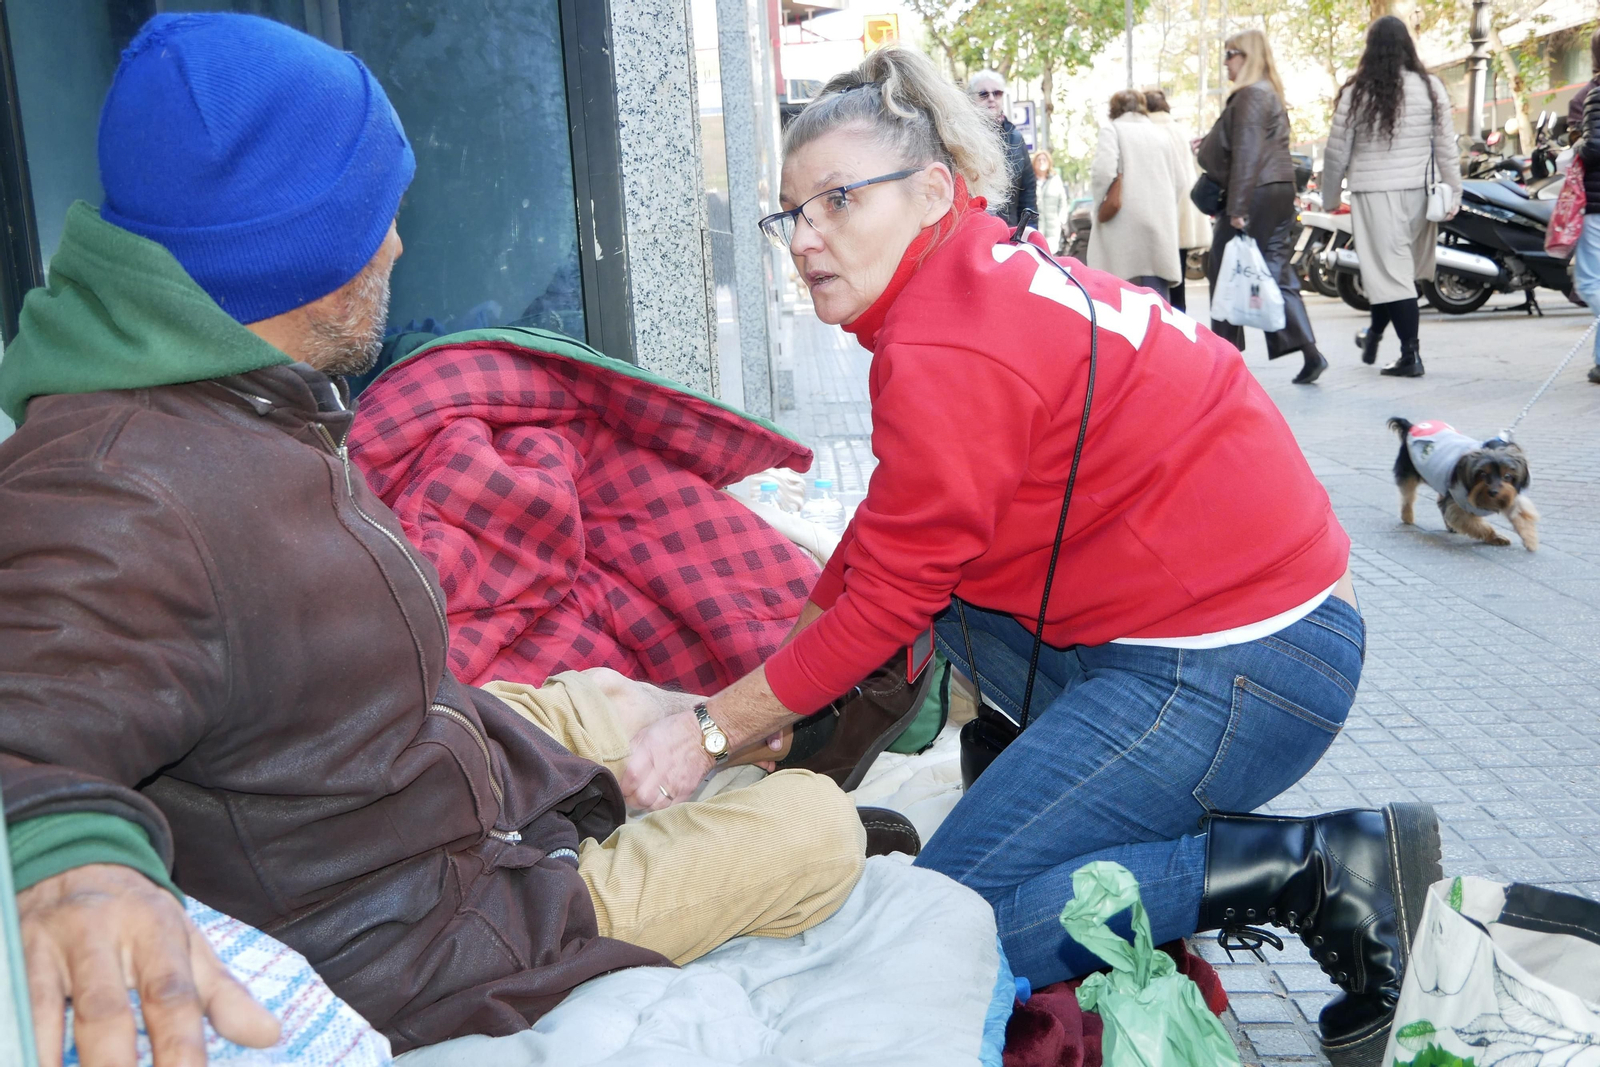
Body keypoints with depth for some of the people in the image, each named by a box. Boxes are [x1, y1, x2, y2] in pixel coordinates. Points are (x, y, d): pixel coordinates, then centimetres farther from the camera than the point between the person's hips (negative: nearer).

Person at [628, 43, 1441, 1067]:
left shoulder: (946, 355, -19)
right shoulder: (985, 278, 12)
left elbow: (885, 606, -13)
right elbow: (888, 538, 19)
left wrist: (712, 729, -3)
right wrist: (783, 670, 21)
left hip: (1233, 672, -10)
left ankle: (1316, 869, -7)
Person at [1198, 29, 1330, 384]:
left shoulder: (1250, 95, -12)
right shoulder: (1270, 93, 20)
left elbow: (1246, 154, -20)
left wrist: (1237, 206, -23)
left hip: (1256, 195, -9)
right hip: (1280, 191, 10)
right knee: (1276, 273, 6)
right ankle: (1309, 352, -2)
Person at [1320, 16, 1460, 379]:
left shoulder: (1356, 93, -7)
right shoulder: (1431, 88, 1)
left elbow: (1337, 151, -3)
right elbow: (1447, 145, 2)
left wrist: (1330, 192, 11)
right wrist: (1453, 192, 9)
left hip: (1375, 190, -4)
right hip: (1421, 189, 4)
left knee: (1389, 271, -1)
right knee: (1398, 266, 17)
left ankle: (1411, 355, -2)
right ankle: (1373, 335, 32)